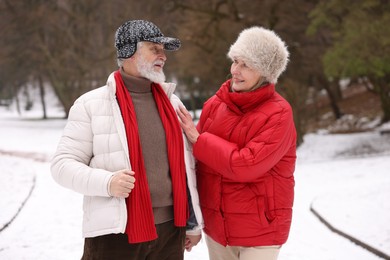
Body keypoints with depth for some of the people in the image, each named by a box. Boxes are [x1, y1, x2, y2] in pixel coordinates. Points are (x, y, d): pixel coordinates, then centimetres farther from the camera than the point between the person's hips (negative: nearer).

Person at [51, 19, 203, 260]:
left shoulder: (172, 102, 10)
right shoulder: (91, 104, -3)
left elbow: (186, 165, 13)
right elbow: (63, 164, -5)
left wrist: (193, 223, 14)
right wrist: (106, 182, -22)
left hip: (170, 231, 4)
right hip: (115, 233, -4)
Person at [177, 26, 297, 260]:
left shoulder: (278, 114, -14)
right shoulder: (215, 104, 1)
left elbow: (245, 165, -23)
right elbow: (200, 160, 7)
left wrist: (197, 139, -15)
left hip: (260, 229, -5)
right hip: (215, 225, 5)